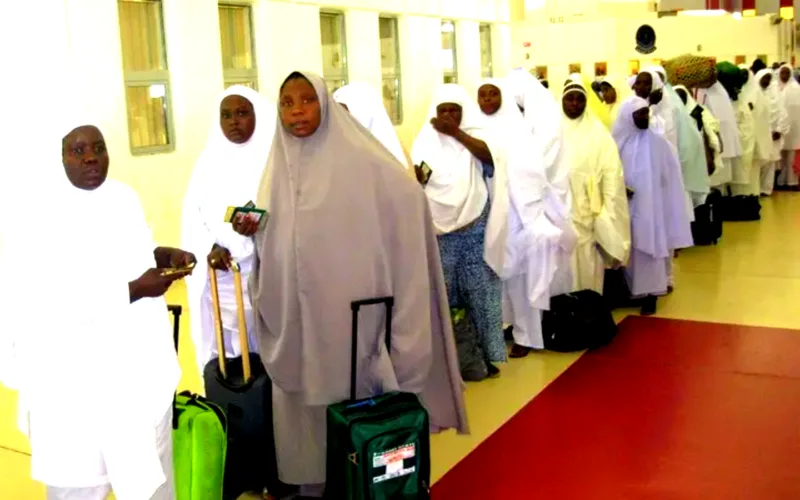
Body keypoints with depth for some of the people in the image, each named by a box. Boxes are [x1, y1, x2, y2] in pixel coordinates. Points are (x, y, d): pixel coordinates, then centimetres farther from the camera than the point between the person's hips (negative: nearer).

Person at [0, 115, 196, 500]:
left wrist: (164, 256, 0)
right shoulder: (34, 216, -17)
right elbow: (50, 303, -25)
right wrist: (132, 290, -29)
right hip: (77, 378, -6)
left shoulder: (124, 197, 5)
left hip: (141, 364, 7)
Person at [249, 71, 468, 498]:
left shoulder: (360, 161, -8)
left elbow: (409, 199, -17)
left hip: (351, 315, -4)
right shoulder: (278, 168, 9)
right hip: (297, 322, 5)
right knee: (307, 409, 12)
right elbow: (269, 245, 13)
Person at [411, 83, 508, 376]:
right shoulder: (425, 141, 6)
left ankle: (485, 354, 13)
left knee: (479, 293, 3)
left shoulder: (475, 135, 2)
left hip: (475, 229, -1)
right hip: (440, 230, 1)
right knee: (443, 294, 5)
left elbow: (490, 157, -19)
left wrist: (456, 132, -19)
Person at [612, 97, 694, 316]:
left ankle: (650, 294, 10)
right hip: (625, 208, 2)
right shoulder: (618, 142, 0)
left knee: (649, 251, 2)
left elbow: (669, 178, -2)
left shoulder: (657, 141, -5)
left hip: (650, 208, -2)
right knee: (629, 252, 9)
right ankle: (632, 291, 21)